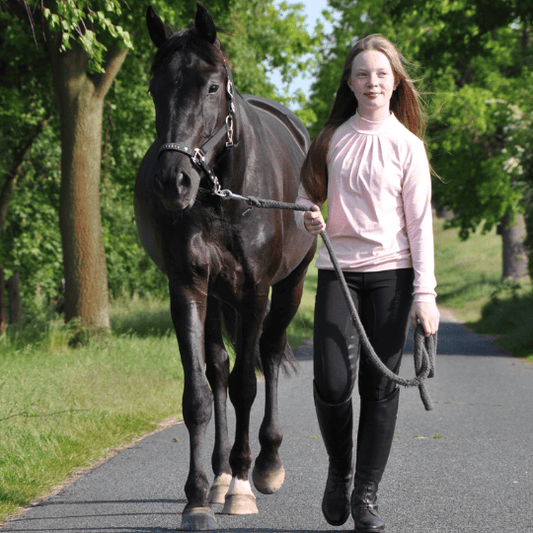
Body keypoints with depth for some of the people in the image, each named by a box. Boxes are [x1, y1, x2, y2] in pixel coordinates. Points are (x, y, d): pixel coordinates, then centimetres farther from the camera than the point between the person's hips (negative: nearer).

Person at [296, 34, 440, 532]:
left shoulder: (407, 145, 1)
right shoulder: (332, 139, 8)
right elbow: (307, 192, 18)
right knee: (331, 383, -11)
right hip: (337, 270, 1)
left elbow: (420, 221, -1)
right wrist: (309, 216, -7)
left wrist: (425, 292, -7)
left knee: (380, 386, 0)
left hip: (390, 272, -1)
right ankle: (339, 470, 16)